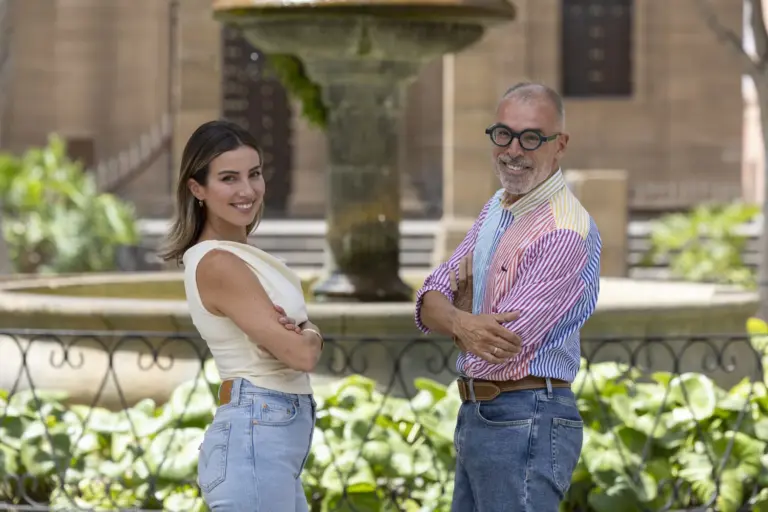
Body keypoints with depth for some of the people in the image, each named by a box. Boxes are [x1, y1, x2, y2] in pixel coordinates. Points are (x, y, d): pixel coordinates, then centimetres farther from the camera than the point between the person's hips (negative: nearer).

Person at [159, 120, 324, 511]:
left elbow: (311, 341, 10)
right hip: (256, 438, -10)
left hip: (274, 436, 10)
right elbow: (301, 354, -19)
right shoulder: (218, 263, -16)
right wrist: (304, 334, 3)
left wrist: (299, 332, -12)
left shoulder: (240, 255, 13)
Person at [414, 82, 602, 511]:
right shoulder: (498, 206, 12)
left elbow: (496, 355, -22)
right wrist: (462, 322, -20)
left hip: (525, 426, -9)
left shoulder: (566, 231, -19)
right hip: (477, 415, 9)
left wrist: (464, 287, -1)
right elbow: (430, 304, 5)